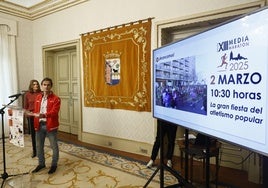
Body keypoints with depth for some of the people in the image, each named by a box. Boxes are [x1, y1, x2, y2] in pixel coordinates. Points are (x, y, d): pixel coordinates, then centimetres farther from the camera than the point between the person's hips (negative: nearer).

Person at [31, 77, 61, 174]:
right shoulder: (38, 97, 10)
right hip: (39, 125, 5)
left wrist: (44, 115, -36)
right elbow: (36, 111, 13)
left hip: (51, 125, -5)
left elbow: (54, 112, -20)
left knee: (54, 146, 6)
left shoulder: (55, 99, -9)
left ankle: (54, 164, 24)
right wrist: (35, 123, 3)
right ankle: (41, 163, 35)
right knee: (39, 146, 16)